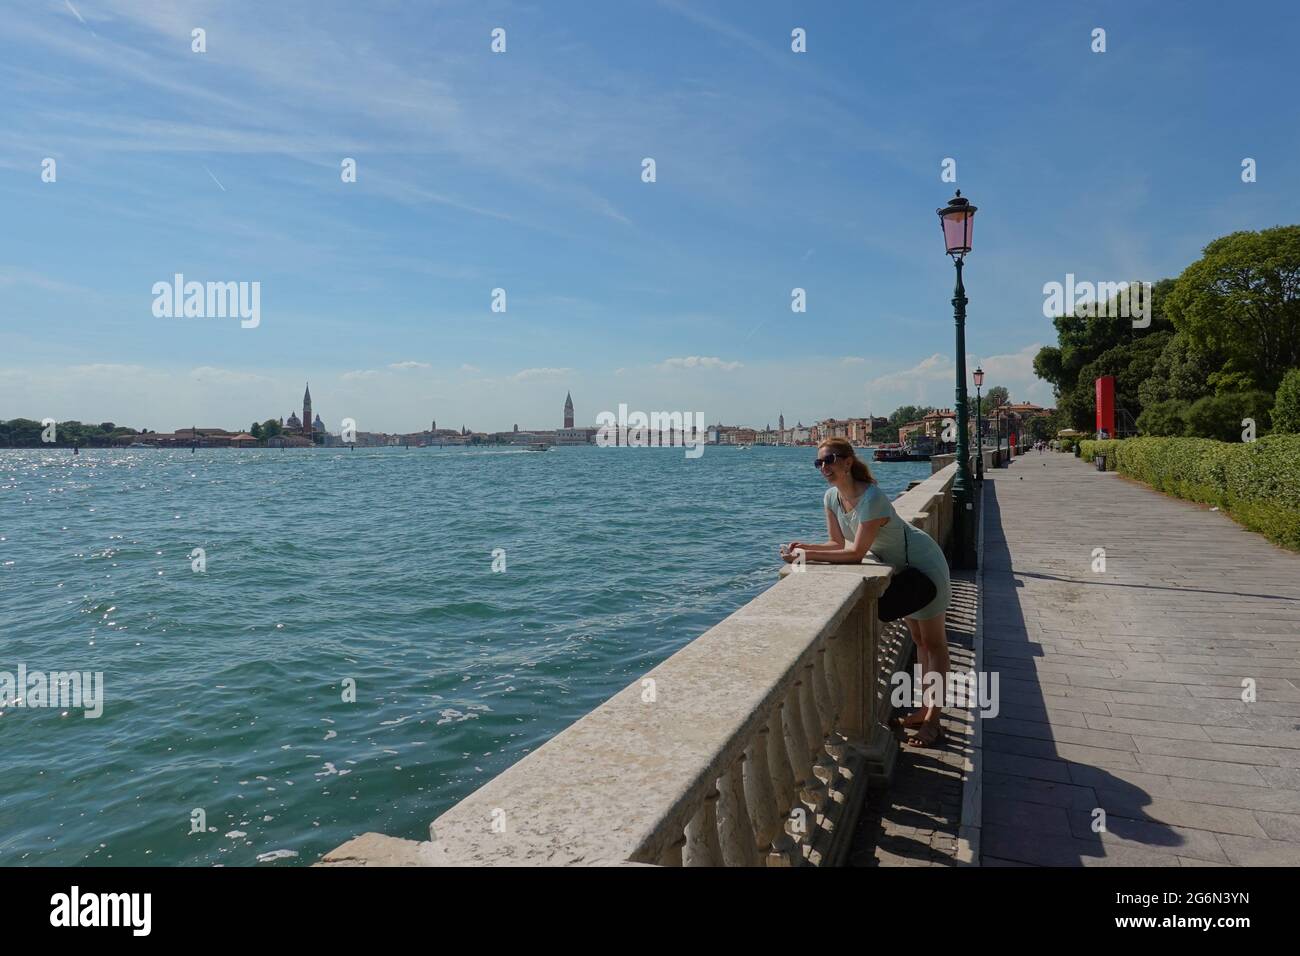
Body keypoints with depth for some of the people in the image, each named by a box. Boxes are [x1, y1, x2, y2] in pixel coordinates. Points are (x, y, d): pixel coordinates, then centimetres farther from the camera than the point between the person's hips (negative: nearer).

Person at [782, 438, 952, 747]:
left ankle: (933, 721, 8)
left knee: (933, 641, 2)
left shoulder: (871, 498, -35)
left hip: (924, 563, -8)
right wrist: (806, 548, -22)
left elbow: (856, 553, -37)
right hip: (899, 567, 9)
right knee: (918, 639, 17)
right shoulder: (832, 497, -10)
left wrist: (808, 555, -36)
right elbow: (839, 543, -6)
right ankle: (925, 710, 29)